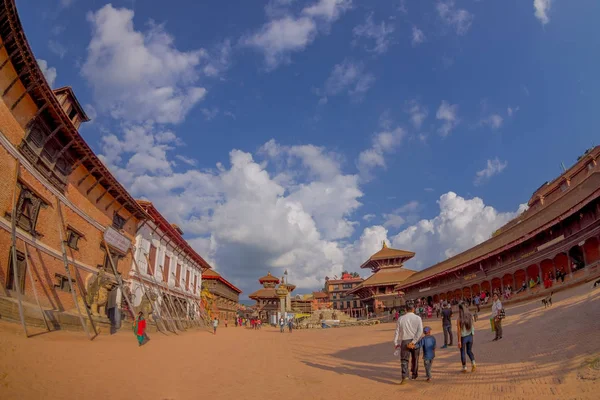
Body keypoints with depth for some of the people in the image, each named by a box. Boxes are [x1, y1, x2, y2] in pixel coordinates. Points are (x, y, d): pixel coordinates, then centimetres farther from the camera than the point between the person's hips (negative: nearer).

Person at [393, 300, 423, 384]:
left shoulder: (401, 319, -2)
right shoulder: (417, 318, -3)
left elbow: (397, 332, 0)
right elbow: (420, 331, -14)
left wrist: (396, 343, 8)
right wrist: (413, 342, -15)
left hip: (405, 341, -1)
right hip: (415, 342, 1)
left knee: (404, 360, 1)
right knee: (415, 359, 20)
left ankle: (404, 377, -17)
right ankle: (414, 375, 35)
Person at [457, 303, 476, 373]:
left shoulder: (459, 319, -20)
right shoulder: (471, 317, -8)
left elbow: (458, 331, -19)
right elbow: (473, 326, 4)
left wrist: (459, 341, -14)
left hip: (463, 337, -4)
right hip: (470, 336, 4)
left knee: (463, 353, 13)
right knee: (469, 351, 21)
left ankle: (464, 368, 20)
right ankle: (473, 363, -2)